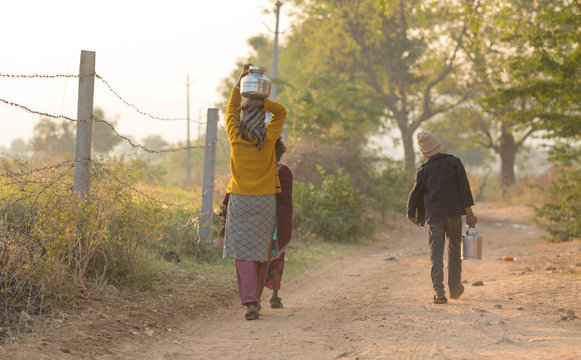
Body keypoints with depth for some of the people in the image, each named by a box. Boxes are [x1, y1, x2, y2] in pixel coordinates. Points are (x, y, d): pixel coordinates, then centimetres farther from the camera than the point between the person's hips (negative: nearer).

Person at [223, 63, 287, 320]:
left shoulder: (235, 136, -3)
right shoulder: (268, 138, -4)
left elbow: (230, 110, 15)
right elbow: (281, 112, 11)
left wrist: (240, 81, 17)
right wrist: (261, 103, -2)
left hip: (240, 200, -1)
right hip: (265, 201, 1)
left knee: (243, 250, -4)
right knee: (261, 250, 12)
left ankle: (250, 301, -18)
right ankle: (255, 297, 22)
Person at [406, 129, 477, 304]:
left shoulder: (423, 170, 0)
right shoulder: (454, 162, -1)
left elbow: (415, 193, 5)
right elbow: (464, 188, -5)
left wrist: (411, 214, 21)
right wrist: (469, 212, -2)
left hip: (434, 216, 0)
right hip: (454, 213, 1)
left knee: (436, 253, 0)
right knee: (455, 250, 15)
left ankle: (439, 292, -12)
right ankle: (454, 289, 24)